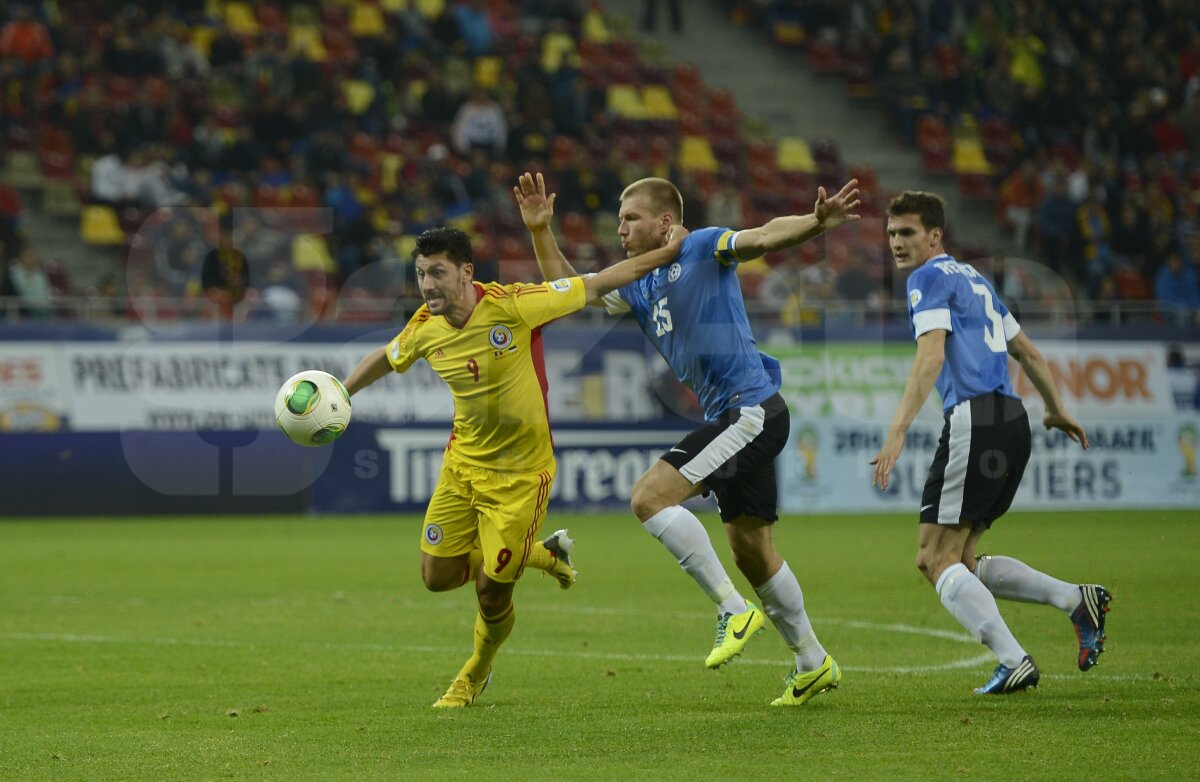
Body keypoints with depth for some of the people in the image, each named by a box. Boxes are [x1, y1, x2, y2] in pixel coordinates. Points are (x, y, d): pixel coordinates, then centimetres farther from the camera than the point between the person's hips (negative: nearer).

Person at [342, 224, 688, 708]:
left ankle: (475, 676, 31)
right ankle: (542, 555, 29)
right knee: (438, 576, 4)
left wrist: (667, 253, -11)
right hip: (463, 463, 5)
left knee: (492, 593, -2)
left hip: (520, 473, -5)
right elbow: (386, 357, 16)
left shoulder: (512, 305, -23)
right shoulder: (425, 328, -8)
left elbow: (593, 287, -13)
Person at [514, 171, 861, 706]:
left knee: (649, 496, -18)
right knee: (750, 550, 14)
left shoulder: (703, 250, -6)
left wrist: (815, 222, -40)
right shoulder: (638, 289, 17)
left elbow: (764, 237, -21)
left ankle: (734, 609, -14)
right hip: (732, 419, 9)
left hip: (751, 410, -9)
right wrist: (540, 231, 10)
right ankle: (813, 664, 25)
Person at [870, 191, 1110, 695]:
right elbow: (1028, 353, 31)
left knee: (937, 559, -7)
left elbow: (932, 355, -18)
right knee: (958, 563, 12)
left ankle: (1014, 662, -16)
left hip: (974, 419, -9)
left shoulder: (931, 277, -3)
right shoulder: (973, 278, 25)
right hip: (1012, 422, 9)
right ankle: (1077, 599, 4)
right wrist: (1057, 410, 45)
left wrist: (897, 431, -26)